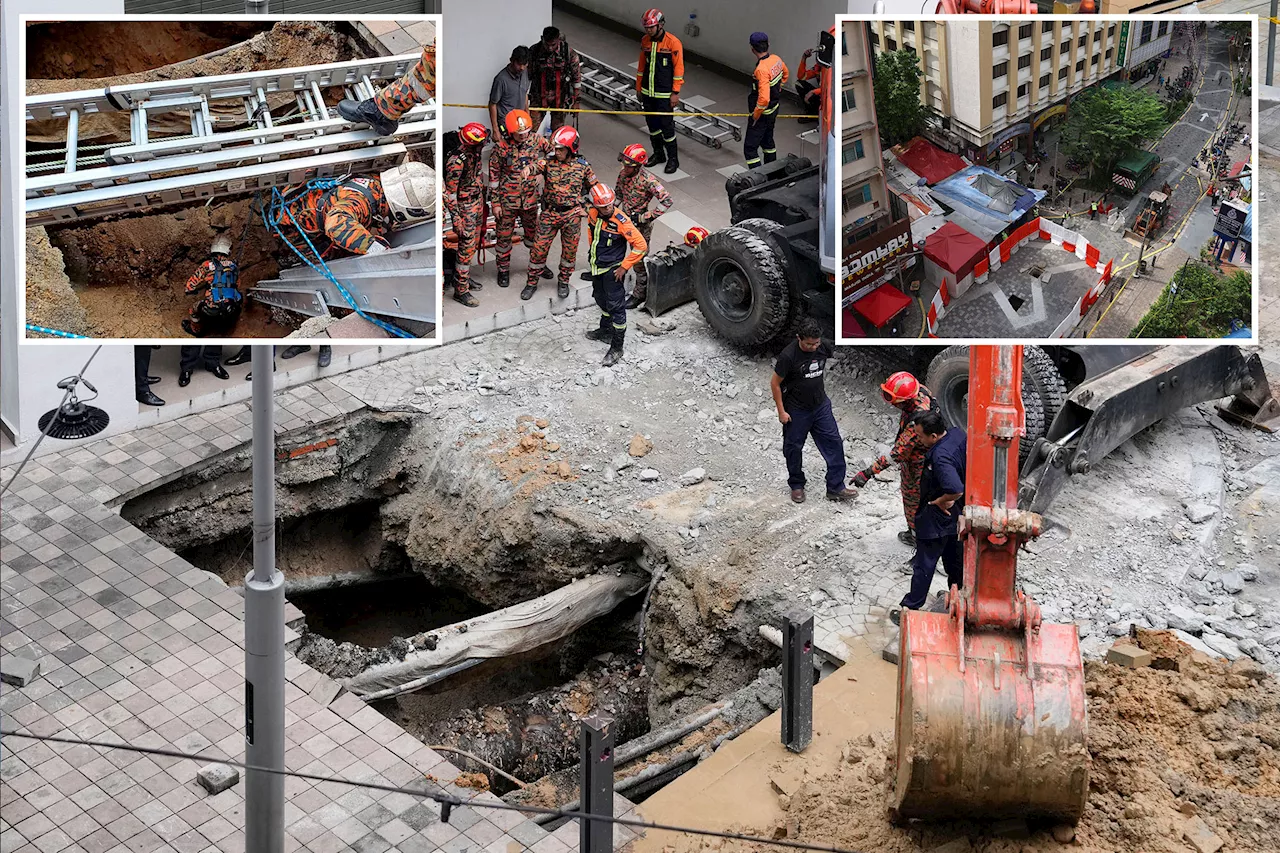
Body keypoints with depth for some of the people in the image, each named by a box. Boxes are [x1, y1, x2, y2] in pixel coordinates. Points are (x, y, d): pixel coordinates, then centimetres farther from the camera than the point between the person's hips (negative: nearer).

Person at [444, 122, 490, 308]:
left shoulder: (477, 153, -2)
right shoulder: (457, 161, -28)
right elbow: (449, 193, -22)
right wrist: (456, 220, -20)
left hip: (478, 202, 9)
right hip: (465, 207, -8)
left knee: (473, 243, 20)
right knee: (466, 249, -3)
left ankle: (463, 277, 37)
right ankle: (461, 291, 6)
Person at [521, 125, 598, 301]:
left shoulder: (582, 165, -4)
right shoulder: (549, 161, -6)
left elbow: (594, 187, 7)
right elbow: (537, 166, -27)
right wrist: (528, 169, -50)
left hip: (572, 215, 0)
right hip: (549, 213, 0)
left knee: (569, 250, 11)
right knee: (539, 248, 2)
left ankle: (563, 281, 33)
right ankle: (532, 283, 18)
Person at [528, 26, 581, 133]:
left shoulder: (569, 53, -15)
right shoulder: (533, 51, -13)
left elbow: (576, 79, -4)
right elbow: (527, 77, -1)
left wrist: (576, 101, -2)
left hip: (561, 98, 0)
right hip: (539, 97, 0)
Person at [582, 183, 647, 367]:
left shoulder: (621, 221, -27)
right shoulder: (593, 214, -9)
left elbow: (641, 245, -23)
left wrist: (624, 267, -20)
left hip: (612, 269, -7)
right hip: (596, 266, 7)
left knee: (615, 306, -1)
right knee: (602, 300, 26)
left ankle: (617, 348, 7)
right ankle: (605, 330, 49)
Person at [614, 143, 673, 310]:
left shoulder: (647, 180, -26)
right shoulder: (623, 174, -5)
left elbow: (667, 200, -28)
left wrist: (645, 217, -26)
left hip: (640, 225, -6)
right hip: (624, 220, 6)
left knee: (639, 259, 5)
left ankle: (640, 293, 18)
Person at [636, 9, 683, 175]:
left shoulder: (673, 43, -13)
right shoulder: (645, 41, 5)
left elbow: (678, 69, -12)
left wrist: (675, 93, -13)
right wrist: (638, 87, 15)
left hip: (664, 94, -6)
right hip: (647, 92, 6)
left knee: (666, 126, -3)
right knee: (652, 124, 14)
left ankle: (673, 159, 9)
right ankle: (658, 154, 30)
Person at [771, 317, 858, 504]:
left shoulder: (823, 347, -11)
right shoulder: (788, 356, -25)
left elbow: (838, 351, 16)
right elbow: (775, 384, -14)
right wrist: (781, 411, -12)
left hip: (821, 405, 4)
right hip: (796, 410, -4)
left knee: (833, 443, 1)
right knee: (794, 448, 10)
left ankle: (835, 488, 9)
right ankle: (796, 485, 31)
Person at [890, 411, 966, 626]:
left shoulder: (940, 457, -36)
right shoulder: (957, 433, -9)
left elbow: (956, 491, -42)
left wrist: (940, 500, -22)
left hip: (937, 516, -9)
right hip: (958, 513, 9)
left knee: (924, 564, 4)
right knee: (955, 552, 27)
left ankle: (911, 607, 14)